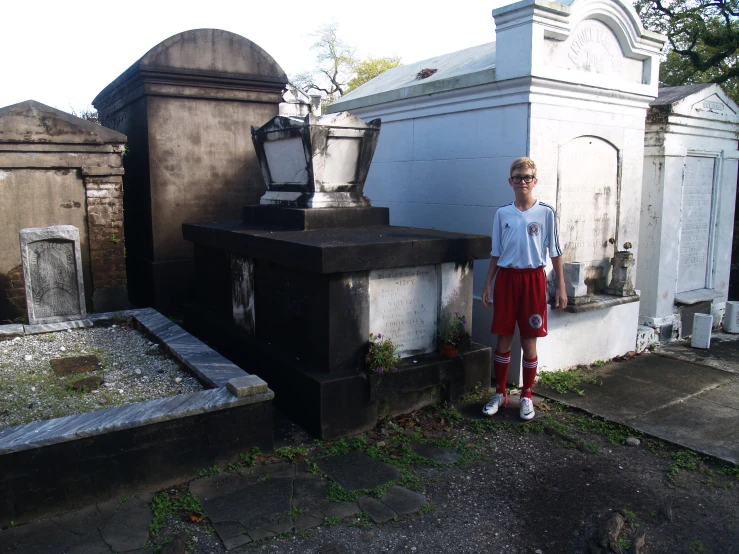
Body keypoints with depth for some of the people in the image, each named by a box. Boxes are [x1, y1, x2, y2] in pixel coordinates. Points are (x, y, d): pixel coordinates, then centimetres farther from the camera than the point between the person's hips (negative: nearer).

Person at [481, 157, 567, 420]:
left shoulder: (545, 213, -1)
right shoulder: (503, 214, 6)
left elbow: (555, 252, 1)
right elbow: (496, 253, 11)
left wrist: (561, 287, -2)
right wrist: (488, 284, 7)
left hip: (533, 278, -2)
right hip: (506, 277, 2)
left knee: (529, 342, 5)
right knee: (503, 339, 7)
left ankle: (527, 396, 20)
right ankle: (500, 393, 21)